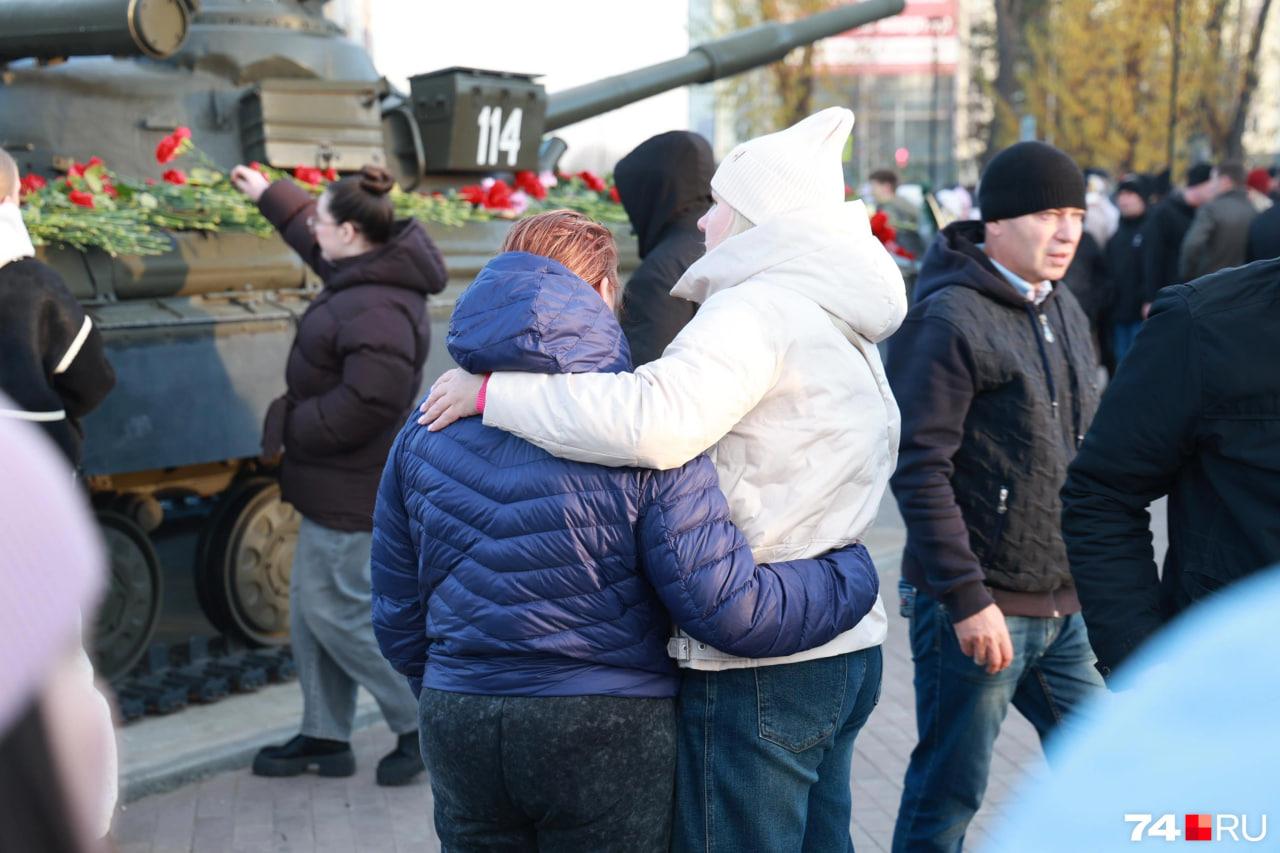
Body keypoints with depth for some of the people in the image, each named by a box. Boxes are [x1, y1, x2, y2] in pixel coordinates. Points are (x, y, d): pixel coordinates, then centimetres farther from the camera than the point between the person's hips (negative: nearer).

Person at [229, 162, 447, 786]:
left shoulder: (376, 311, -27)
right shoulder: (364, 271, 5)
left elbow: (364, 405, -31)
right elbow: (314, 240, 28)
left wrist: (291, 428, -17)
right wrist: (267, 194, 37)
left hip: (351, 489, -11)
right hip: (337, 479, 11)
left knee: (335, 611, -3)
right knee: (311, 606, 16)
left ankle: (423, 724, 10)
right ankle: (325, 736, 27)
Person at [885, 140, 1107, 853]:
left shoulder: (1065, 310, 12)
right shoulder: (949, 319, -15)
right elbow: (920, 468, -19)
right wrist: (966, 598, -21)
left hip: (1068, 605, 8)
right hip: (983, 609, -8)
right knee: (948, 794, 4)